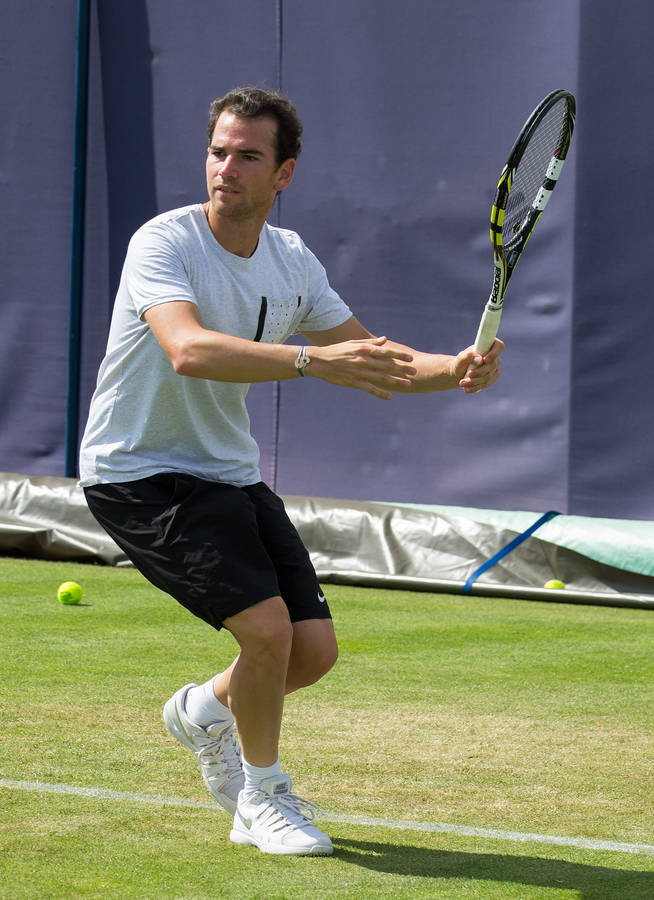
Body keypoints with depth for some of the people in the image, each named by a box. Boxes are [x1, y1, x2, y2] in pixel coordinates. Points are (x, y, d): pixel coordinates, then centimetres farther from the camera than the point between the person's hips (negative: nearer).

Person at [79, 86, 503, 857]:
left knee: (314, 650, 1)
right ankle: (261, 798, 4)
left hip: (229, 474, 7)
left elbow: (372, 362, 7)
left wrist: (453, 369, -14)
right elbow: (189, 351, -38)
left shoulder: (292, 261, 2)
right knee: (267, 626, -21)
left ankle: (205, 709, 33)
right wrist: (315, 361, -49)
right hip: (137, 473, -7)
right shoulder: (164, 243, -20)